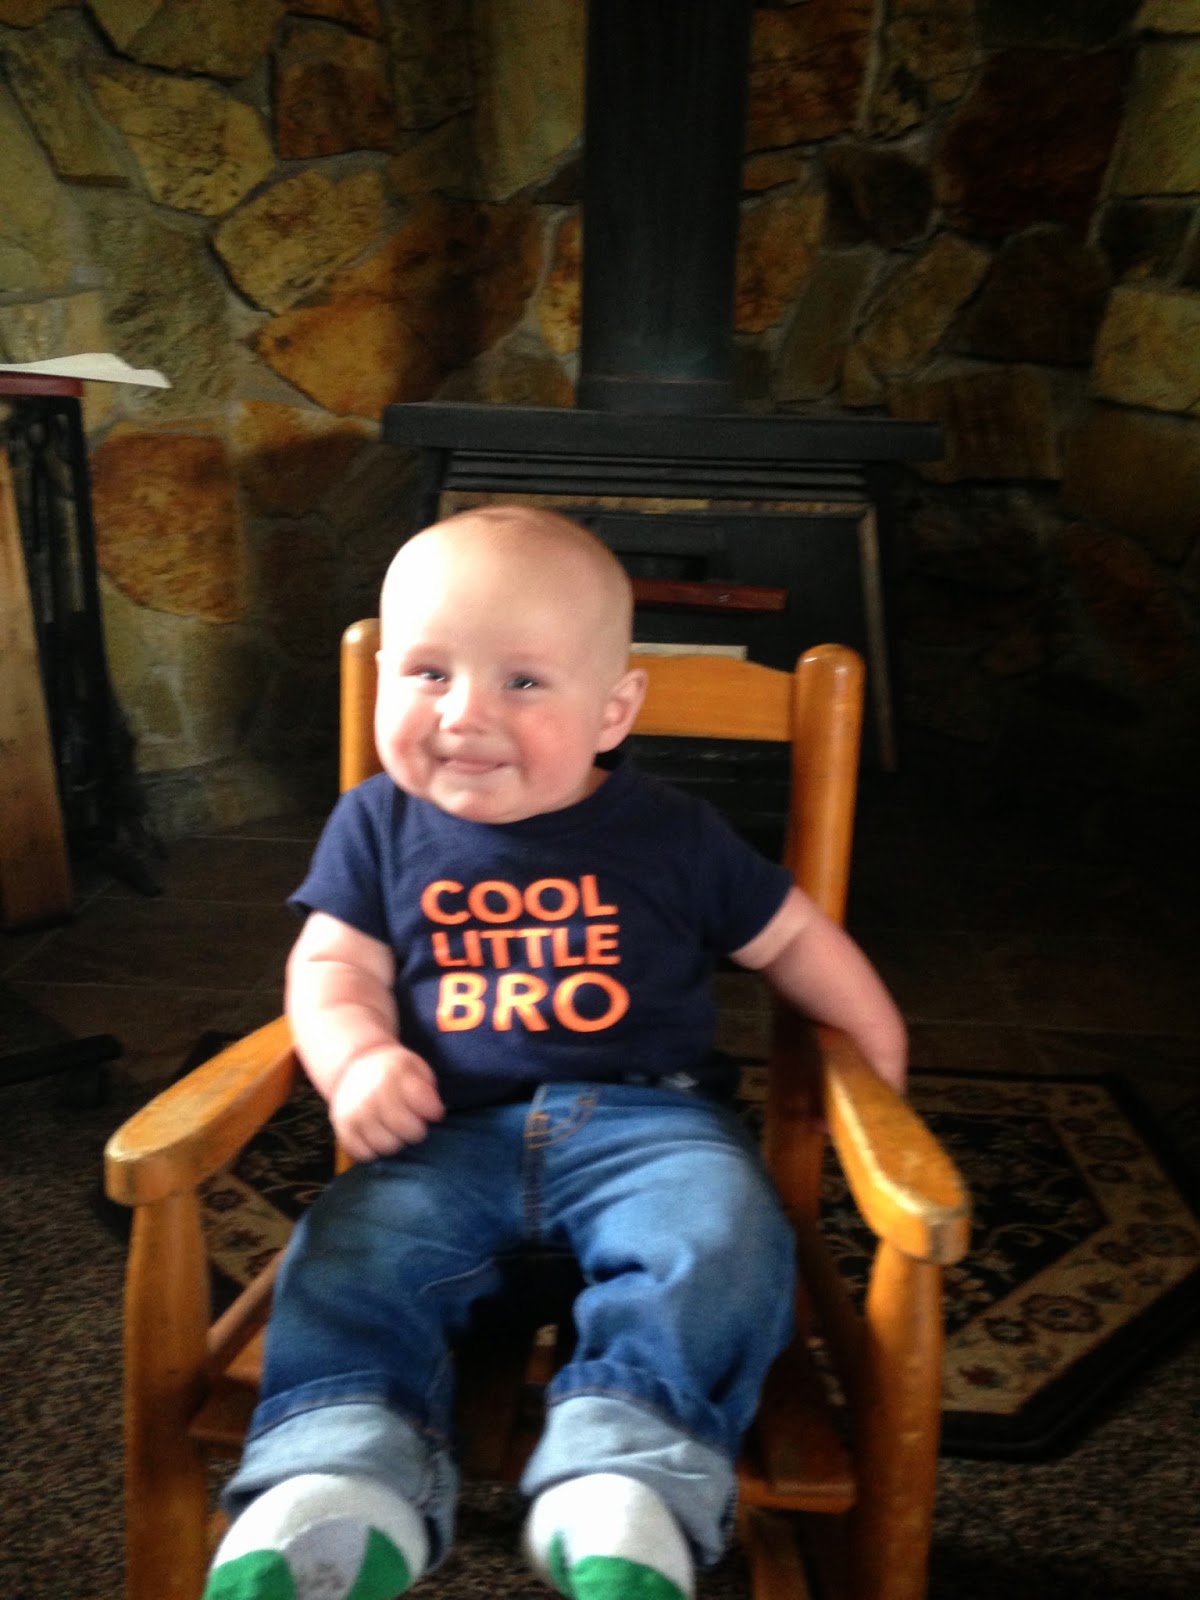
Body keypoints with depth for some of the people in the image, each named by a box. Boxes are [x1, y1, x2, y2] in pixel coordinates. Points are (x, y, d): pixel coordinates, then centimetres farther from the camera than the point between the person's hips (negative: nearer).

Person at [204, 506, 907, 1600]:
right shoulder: (378, 826, 8)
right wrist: (358, 1058, -12)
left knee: (720, 1244, -29)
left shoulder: (670, 836, 4)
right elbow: (334, 964, 8)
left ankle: (622, 1480, -35)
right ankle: (339, 1488, -24)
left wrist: (878, 1046, 9)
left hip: (648, 1119, -1)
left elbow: (790, 935, 14)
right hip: (448, 1130, 2)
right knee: (348, 1261, -23)